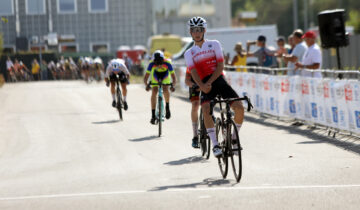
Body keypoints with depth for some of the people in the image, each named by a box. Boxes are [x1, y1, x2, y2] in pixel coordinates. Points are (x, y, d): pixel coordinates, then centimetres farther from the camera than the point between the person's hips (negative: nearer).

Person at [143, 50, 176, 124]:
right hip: (155, 75, 1)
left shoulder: (167, 63, -35)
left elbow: (173, 77, -34)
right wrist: (147, 85, -51)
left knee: (165, 90, -27)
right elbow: (145, 77, -32)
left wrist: (173, 85, -52)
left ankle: (167, 107, 0)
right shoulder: (152, 64, -33)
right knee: (154, 92, -18)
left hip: (165, 75, -1)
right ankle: (153, 115, -13)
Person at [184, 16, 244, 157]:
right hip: (204, 85, 0)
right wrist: (202, 85, -25)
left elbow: (220, 66, -1)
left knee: (239, 107, -17)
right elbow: (193, 72, -4)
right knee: (206, 110, -28)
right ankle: (215, 144, -26)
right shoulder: (189, 53, 11)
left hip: (219, 80, 0)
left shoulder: (214, 44, 9)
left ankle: (234, 137, 6)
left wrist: (209, 82, -15)